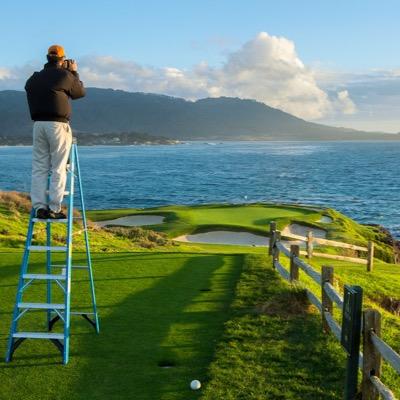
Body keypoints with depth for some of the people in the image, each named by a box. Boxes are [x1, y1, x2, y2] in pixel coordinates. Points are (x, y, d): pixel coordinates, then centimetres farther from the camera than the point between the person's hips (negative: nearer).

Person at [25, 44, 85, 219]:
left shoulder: (34, 78, 11)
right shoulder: (65, 75, -3)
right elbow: (80, 92, 9)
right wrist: (74, 72, 22)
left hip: (38, 124, 5)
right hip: (58, 125, -5)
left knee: (39, 167, 7)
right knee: (58, 168, -1)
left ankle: (40, 207, 4)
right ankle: (54, 208, -3)